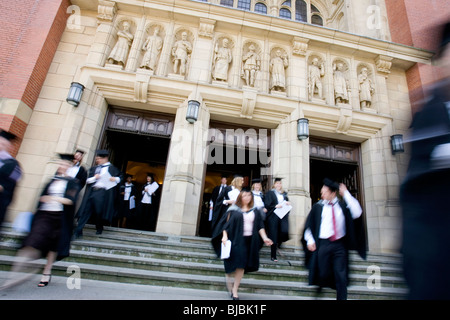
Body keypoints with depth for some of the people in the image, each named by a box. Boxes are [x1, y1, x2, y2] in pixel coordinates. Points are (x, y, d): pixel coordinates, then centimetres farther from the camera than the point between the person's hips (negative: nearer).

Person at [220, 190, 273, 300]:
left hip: (250, 241, 3)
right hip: (236, 240, -2)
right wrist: (225, 236, -15)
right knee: (235, 264, 0)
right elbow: (227, 224, -2)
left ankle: (234, 290, 18)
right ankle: (230, 287, 26)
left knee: (242, 266, 3)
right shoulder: (234, 210, 1)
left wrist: (264, 237, -5)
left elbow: (260, 226, 8)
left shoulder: (255, 211, 11)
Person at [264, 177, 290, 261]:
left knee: (284, 231, -16)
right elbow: (267, 205, -6)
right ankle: (273, 256, 11)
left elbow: (287, 203, 20)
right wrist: (276, 206, -18)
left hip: (283, 216, 4)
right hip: (273, 216, -4)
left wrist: (288, 203, -2)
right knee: (274, 236, -1)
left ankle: (279, 242, 19)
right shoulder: (270, 193, 1)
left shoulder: (284, 194, 17)